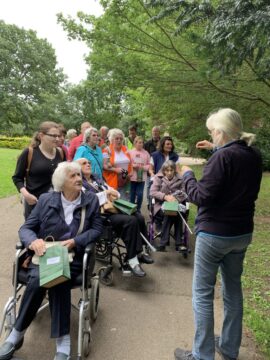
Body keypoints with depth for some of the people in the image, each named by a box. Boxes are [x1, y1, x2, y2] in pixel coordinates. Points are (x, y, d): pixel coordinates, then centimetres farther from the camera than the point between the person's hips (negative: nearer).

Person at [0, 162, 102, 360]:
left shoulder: (91, 200, 5)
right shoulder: (46, 199, 5)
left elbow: (97, 229, 1)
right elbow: (26, 228, 4)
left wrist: (75, 241, -15)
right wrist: (33, 241, -20)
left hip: (73, 256, -1)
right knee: (38, 279, -29)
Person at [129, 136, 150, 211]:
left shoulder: (146, 153, 4)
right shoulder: (130, 152, -1)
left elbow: (149, 165, 5)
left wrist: (143, 167, -12)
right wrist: (133, 166, -17)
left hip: (142, 177, 1)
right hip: (132, 177, -1)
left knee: (140, 194, 1)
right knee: (132, 194, 9)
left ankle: (138, 209, 18)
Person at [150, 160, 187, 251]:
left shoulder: (179, 179, 9)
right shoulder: (158, 178, 4)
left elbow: (183, 193, 6)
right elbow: (152, 192, -5)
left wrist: (175, 198, -15)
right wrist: (165, 196, -19)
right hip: (161, 204, -2)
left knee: (177, 213, -33)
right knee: (169, 213, -35)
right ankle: (178, 243, -24)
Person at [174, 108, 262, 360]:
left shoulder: (223, 156, -19)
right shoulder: (254, 156, 5)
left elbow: (201, 196, -20)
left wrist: (187, 175, -4)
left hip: (214, 233, -8)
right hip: (242, 233, 8)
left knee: (202, 293, 5)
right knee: (233, 289, 18)